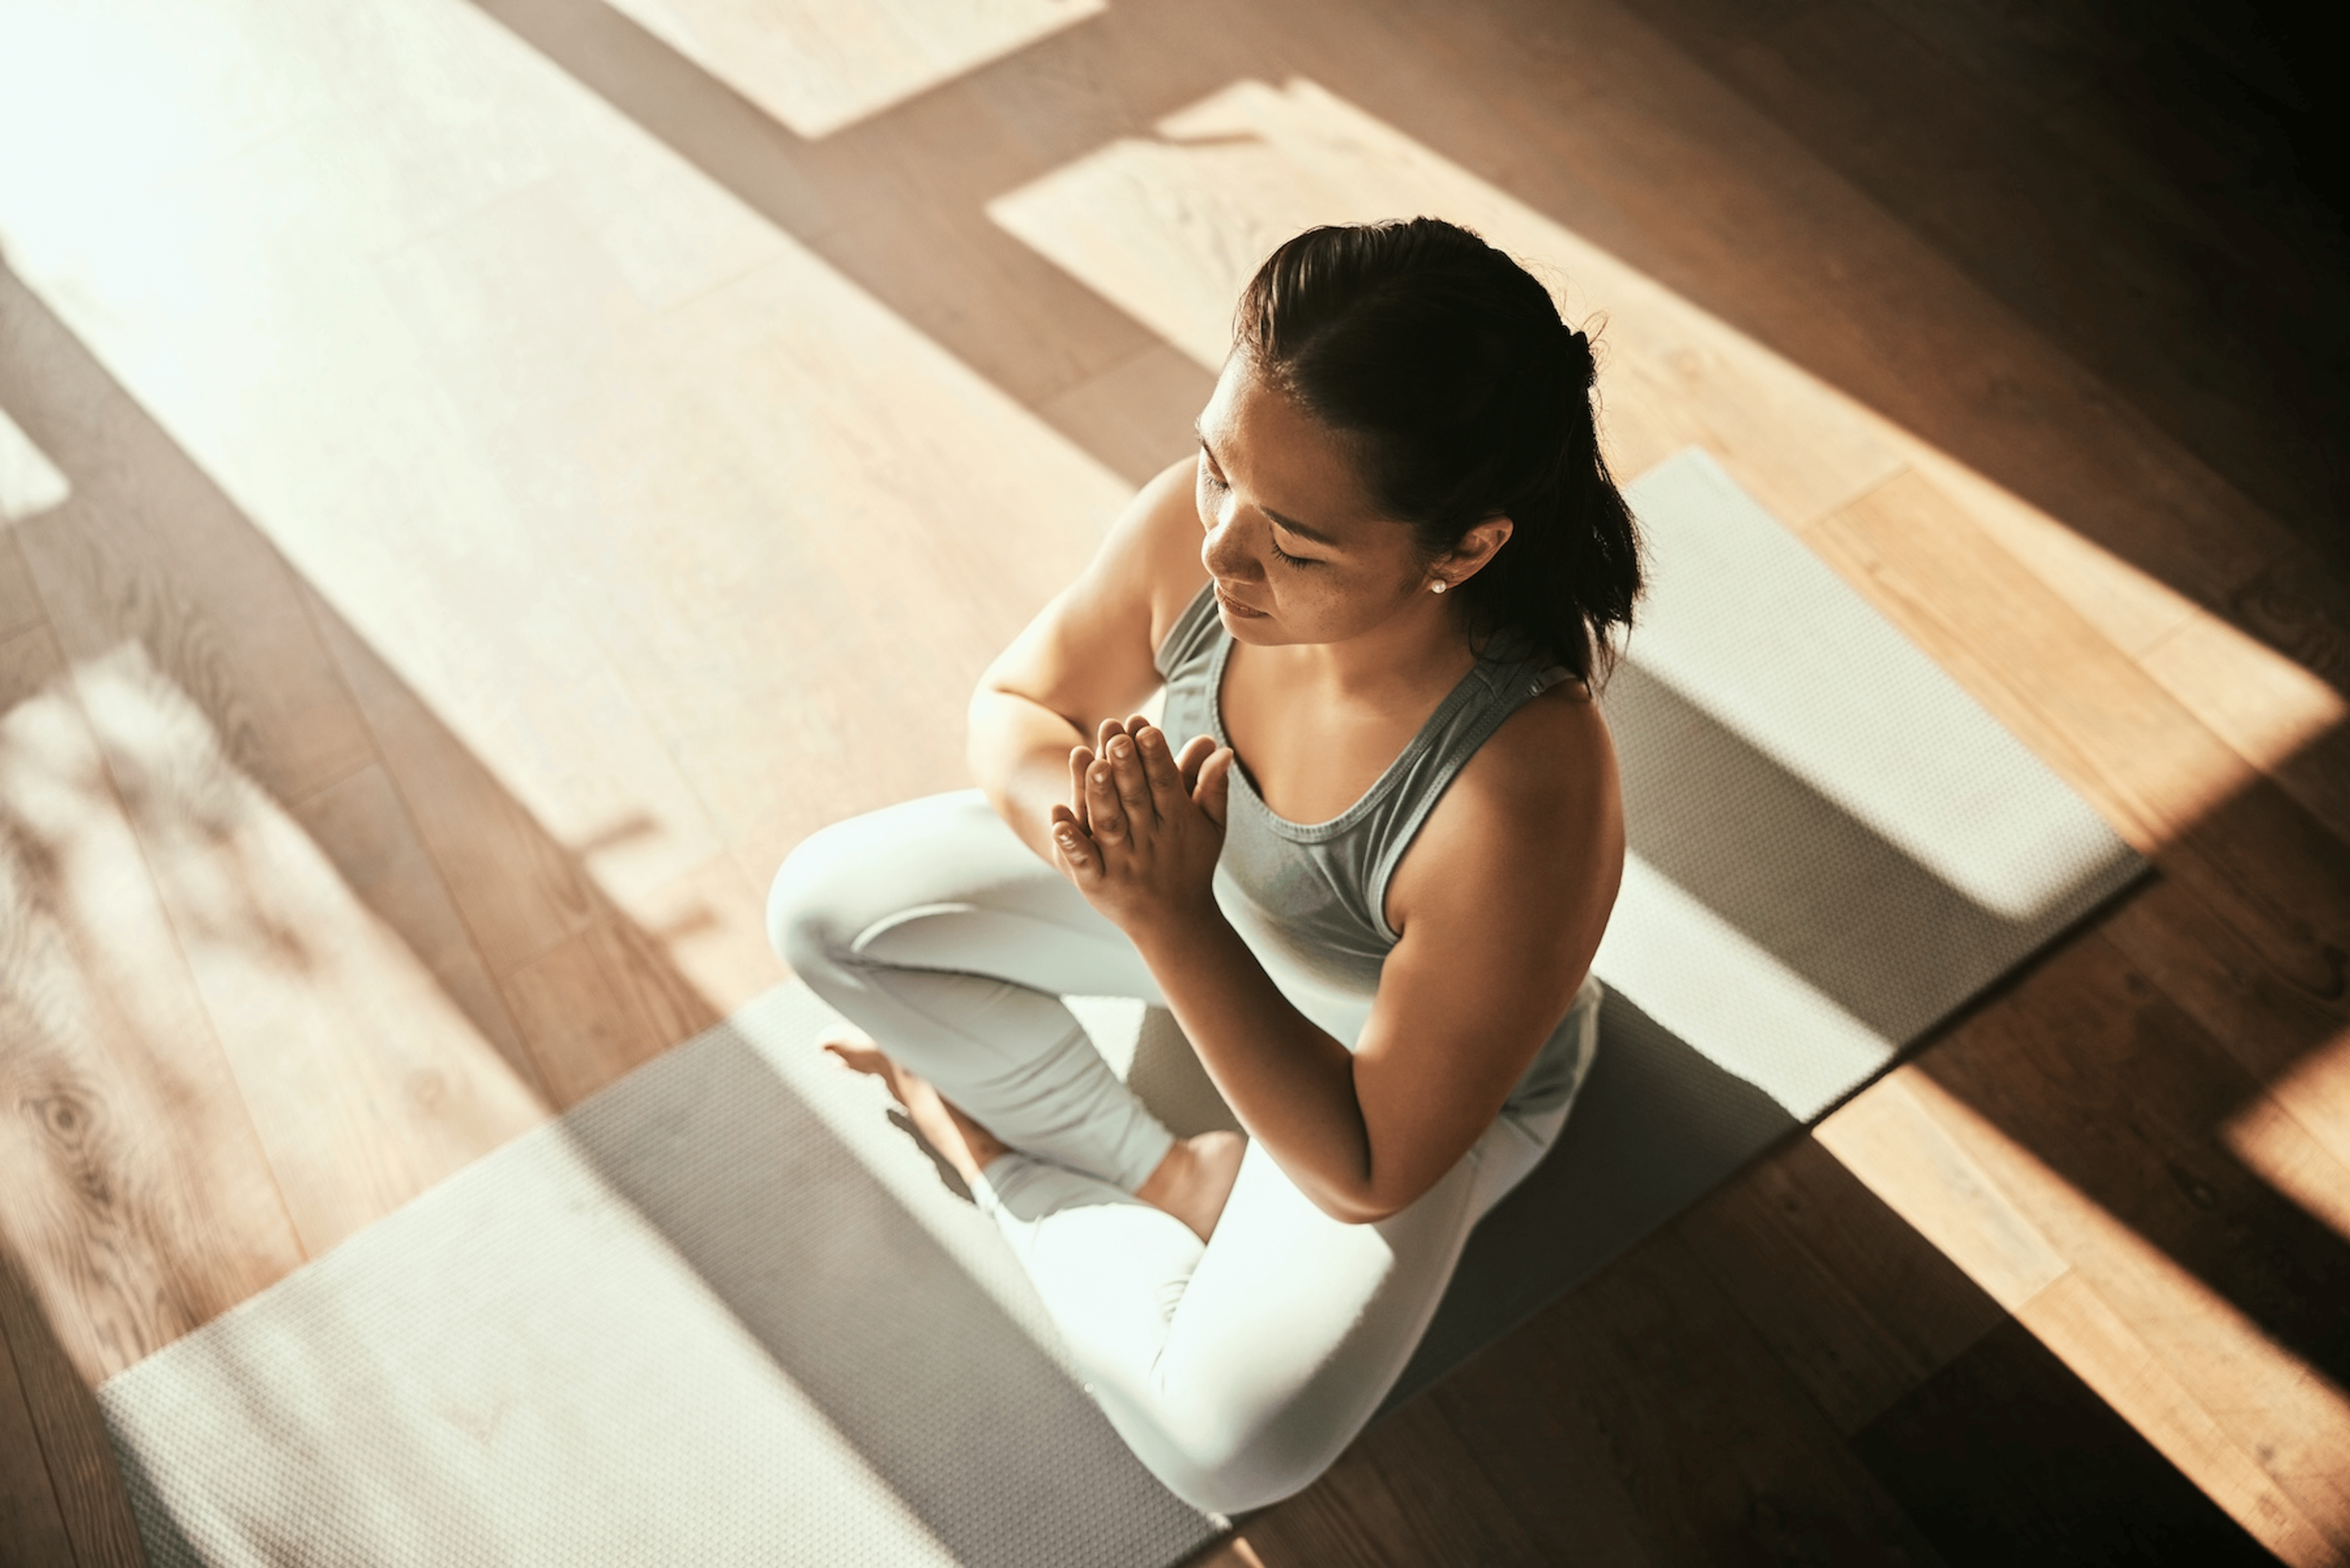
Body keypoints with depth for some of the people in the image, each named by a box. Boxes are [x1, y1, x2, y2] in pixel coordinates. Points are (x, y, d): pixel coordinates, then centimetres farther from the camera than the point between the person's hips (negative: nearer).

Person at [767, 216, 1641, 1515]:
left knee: (1230, 1443, -22)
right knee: (824, 909, -6)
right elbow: (1017, 701, -9)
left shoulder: (1524, 797, -43)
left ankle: (990, 1144, 7)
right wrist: (1075, 814, -34)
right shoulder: (1191, 528, -30)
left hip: (1433, 1071, -4)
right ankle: (1162, 1172, 5)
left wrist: (1168, 920, -42)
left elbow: (1369, 1173, -30)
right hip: (1200, 889, 4)